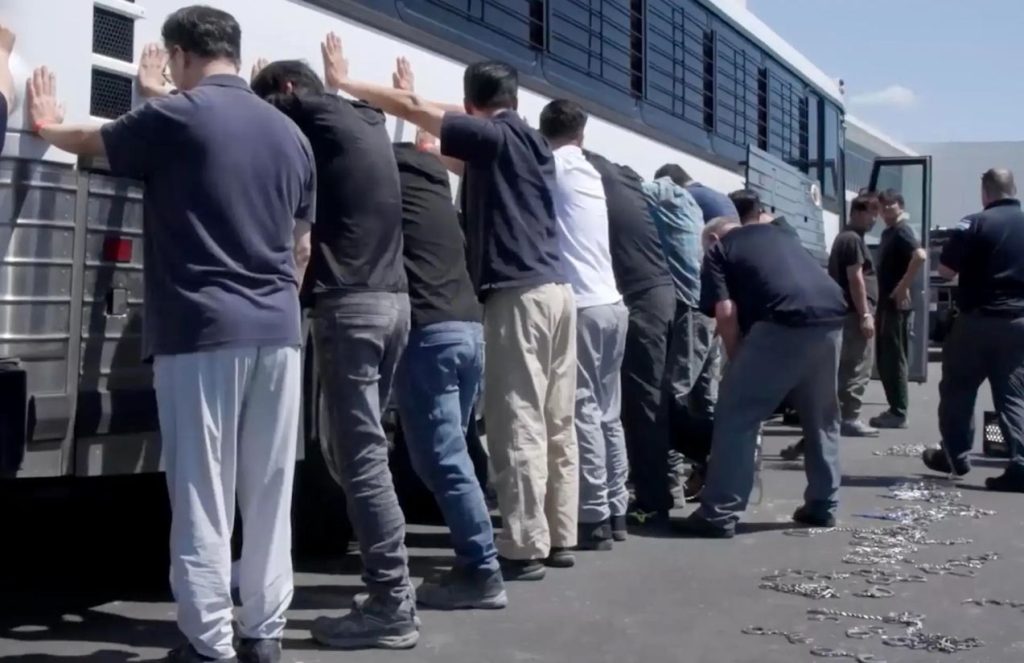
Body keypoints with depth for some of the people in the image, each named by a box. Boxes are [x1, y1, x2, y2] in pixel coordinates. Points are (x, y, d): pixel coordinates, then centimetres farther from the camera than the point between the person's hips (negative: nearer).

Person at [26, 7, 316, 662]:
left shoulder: (174, 117, -4)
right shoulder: (291, 134, 12)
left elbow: (90, 141, 15)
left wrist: (47, 123, 37)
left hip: (202, 330, -5)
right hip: (277, 331, 5)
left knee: (203, 496, 0)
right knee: (269, 494, 10)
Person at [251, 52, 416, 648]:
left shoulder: (316, 114, -3)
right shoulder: (366, 121, 19)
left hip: (350, 303, -9)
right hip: (393, 300, 9)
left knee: (361, 456, -7)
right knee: (356, 447, 13)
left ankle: (393, 606, -5)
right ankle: (392, 588, 16)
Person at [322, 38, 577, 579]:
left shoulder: (492, 137, -3)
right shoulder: (532, 144, 20)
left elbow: (413, 108, -5)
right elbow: (467, 166, 32)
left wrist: (345, 83, 6)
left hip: (519, 294, -8)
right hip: (556, 291, 9)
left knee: (518, 426, -7)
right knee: (556, 424, 10)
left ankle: (525, 548, -5)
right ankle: (559, 538, 15)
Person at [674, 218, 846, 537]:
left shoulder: (718, 250, 17)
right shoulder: (774, 233, 35)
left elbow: (726, 313, 3)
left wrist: (737, 362, 17)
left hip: (786, 320, -6)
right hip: (832, 315, 6)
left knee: (737, 414, 3)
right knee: (821, 416, 23)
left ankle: (719, 514, 2)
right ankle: (822, 506, 29)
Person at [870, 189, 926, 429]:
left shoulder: (902, 231, -12)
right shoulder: (888, 232, 17)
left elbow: (920, 256, -29)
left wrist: (904, 287, -23)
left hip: (896, 304, -10)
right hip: (886, 303, 10)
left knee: (894, 359, -5)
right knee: (884, 360, 12)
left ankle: (899, 414, -1)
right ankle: (894, 409, 19)